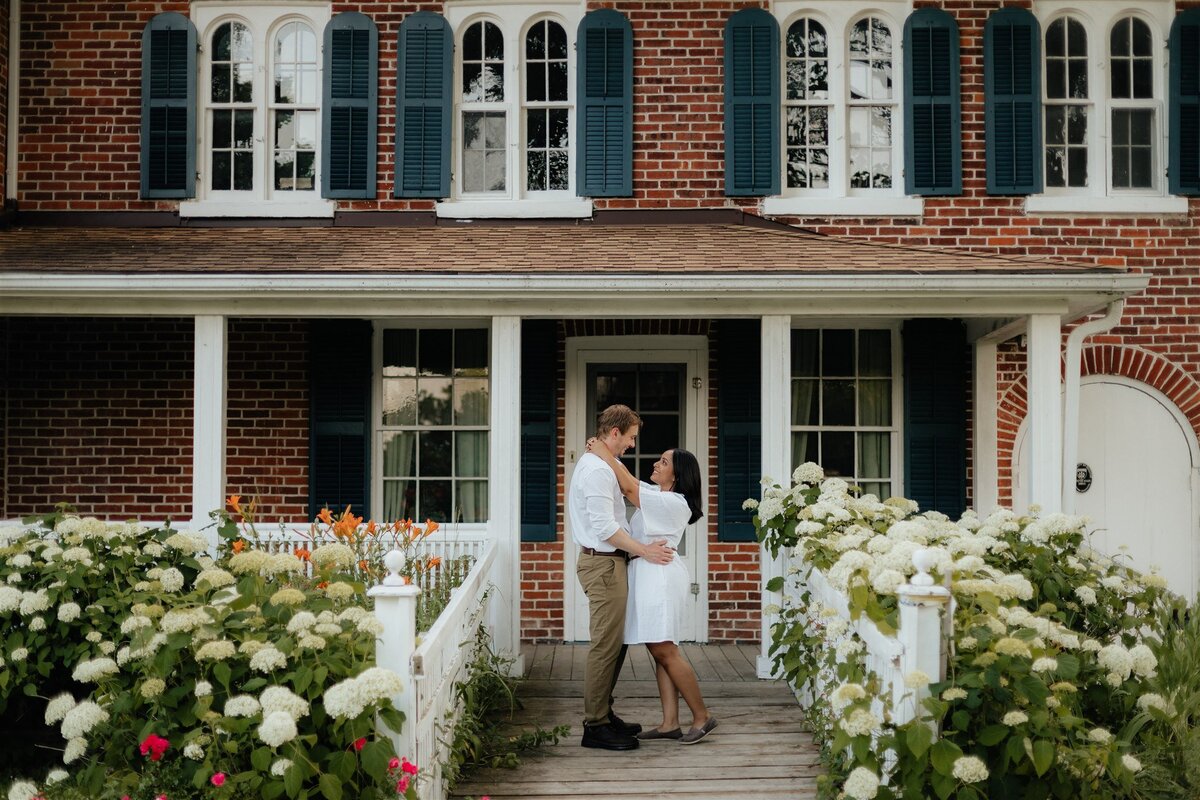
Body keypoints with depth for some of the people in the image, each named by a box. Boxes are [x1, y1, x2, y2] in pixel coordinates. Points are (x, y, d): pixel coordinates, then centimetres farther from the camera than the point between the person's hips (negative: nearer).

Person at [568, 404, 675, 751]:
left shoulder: (593, 465, 18)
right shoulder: (598, 470, -16)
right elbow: (605, 527, -21)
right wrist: (644, 551, -14)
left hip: (606, 562, 11)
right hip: (603, 564, -11)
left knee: (615, 643, 15)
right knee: (606, 645, -7)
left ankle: (603, 713, 23)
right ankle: (595, 726, -2)